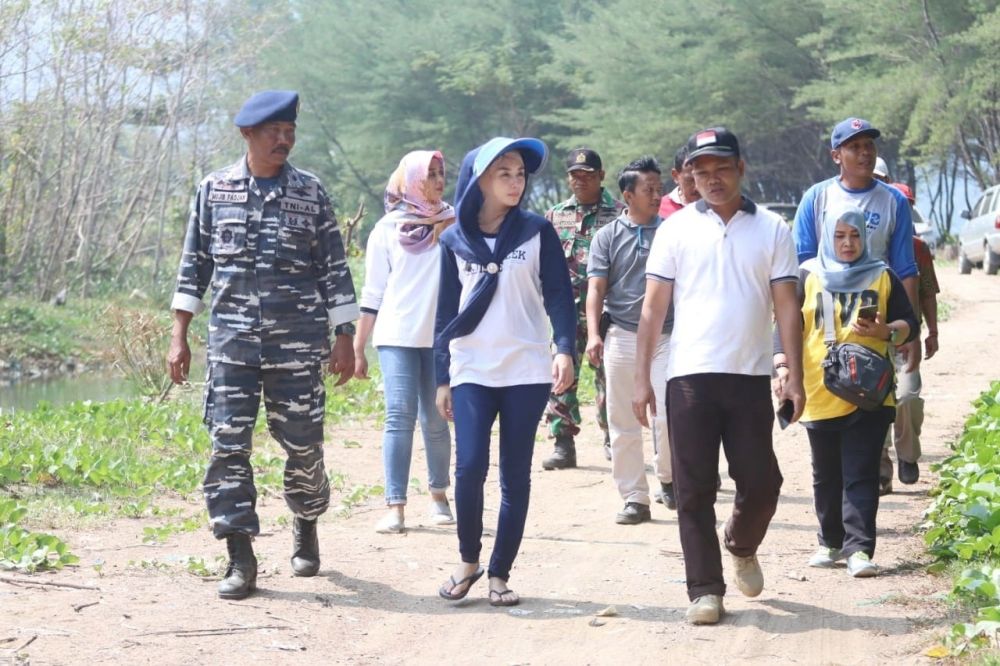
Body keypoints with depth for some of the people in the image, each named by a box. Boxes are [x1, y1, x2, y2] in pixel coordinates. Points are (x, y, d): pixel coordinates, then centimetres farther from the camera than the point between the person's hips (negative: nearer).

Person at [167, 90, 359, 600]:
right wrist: (179, 337, 4)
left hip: (298, 343, 0)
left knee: (303, 444, 4)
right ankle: (240, 559, -3)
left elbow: (334, 270, 5)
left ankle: (306, 525, 31)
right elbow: (194, 264, 9)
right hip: (231, 341, 0)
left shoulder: (310, 192, 3)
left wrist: (344, 339, 1)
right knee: (227, 444, -6)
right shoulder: (214, 190, 5)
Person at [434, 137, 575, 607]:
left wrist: (565, 349, -17)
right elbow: (446, 311, 10)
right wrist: (442, 378, 8)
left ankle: (499, 573, 12)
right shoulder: (454, 241, 6)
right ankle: (468, 560, 8)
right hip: (472, 373, 0)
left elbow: (559, 295, -1)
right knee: (469, 467, -13)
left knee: (515, 476, 2)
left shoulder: (537, 232, 1)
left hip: (527, 373, 0)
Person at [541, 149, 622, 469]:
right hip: (567, 307, 2)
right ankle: (563, 443, 1)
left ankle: (613, 439, 16)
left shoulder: (618, 214, 2)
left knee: (608, 373, 4)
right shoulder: (555, 215, 13)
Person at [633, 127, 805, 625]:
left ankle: (742, 547, 33)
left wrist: (795, 376, -3)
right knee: (694, 490, 0)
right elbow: (653, 306, 5)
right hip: (689, 376, 0)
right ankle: (705, 590, 7)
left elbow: (786, 306, 5)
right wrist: (641, 378, -1)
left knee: (760, 482, 3)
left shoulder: (771, 229, 7)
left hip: (750, 376, 0)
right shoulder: (677, 228, 6)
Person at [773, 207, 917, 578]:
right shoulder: (809, 277, 6)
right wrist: (782, 366, -10)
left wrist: (884, 331, -12)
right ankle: (831, 543, 23)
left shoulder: (882, 277, 8)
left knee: (861, 475, -7)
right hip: (819, 396, 1)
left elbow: (909, 324, 9)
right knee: (826, 476, 10)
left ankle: (859, 548, -9)